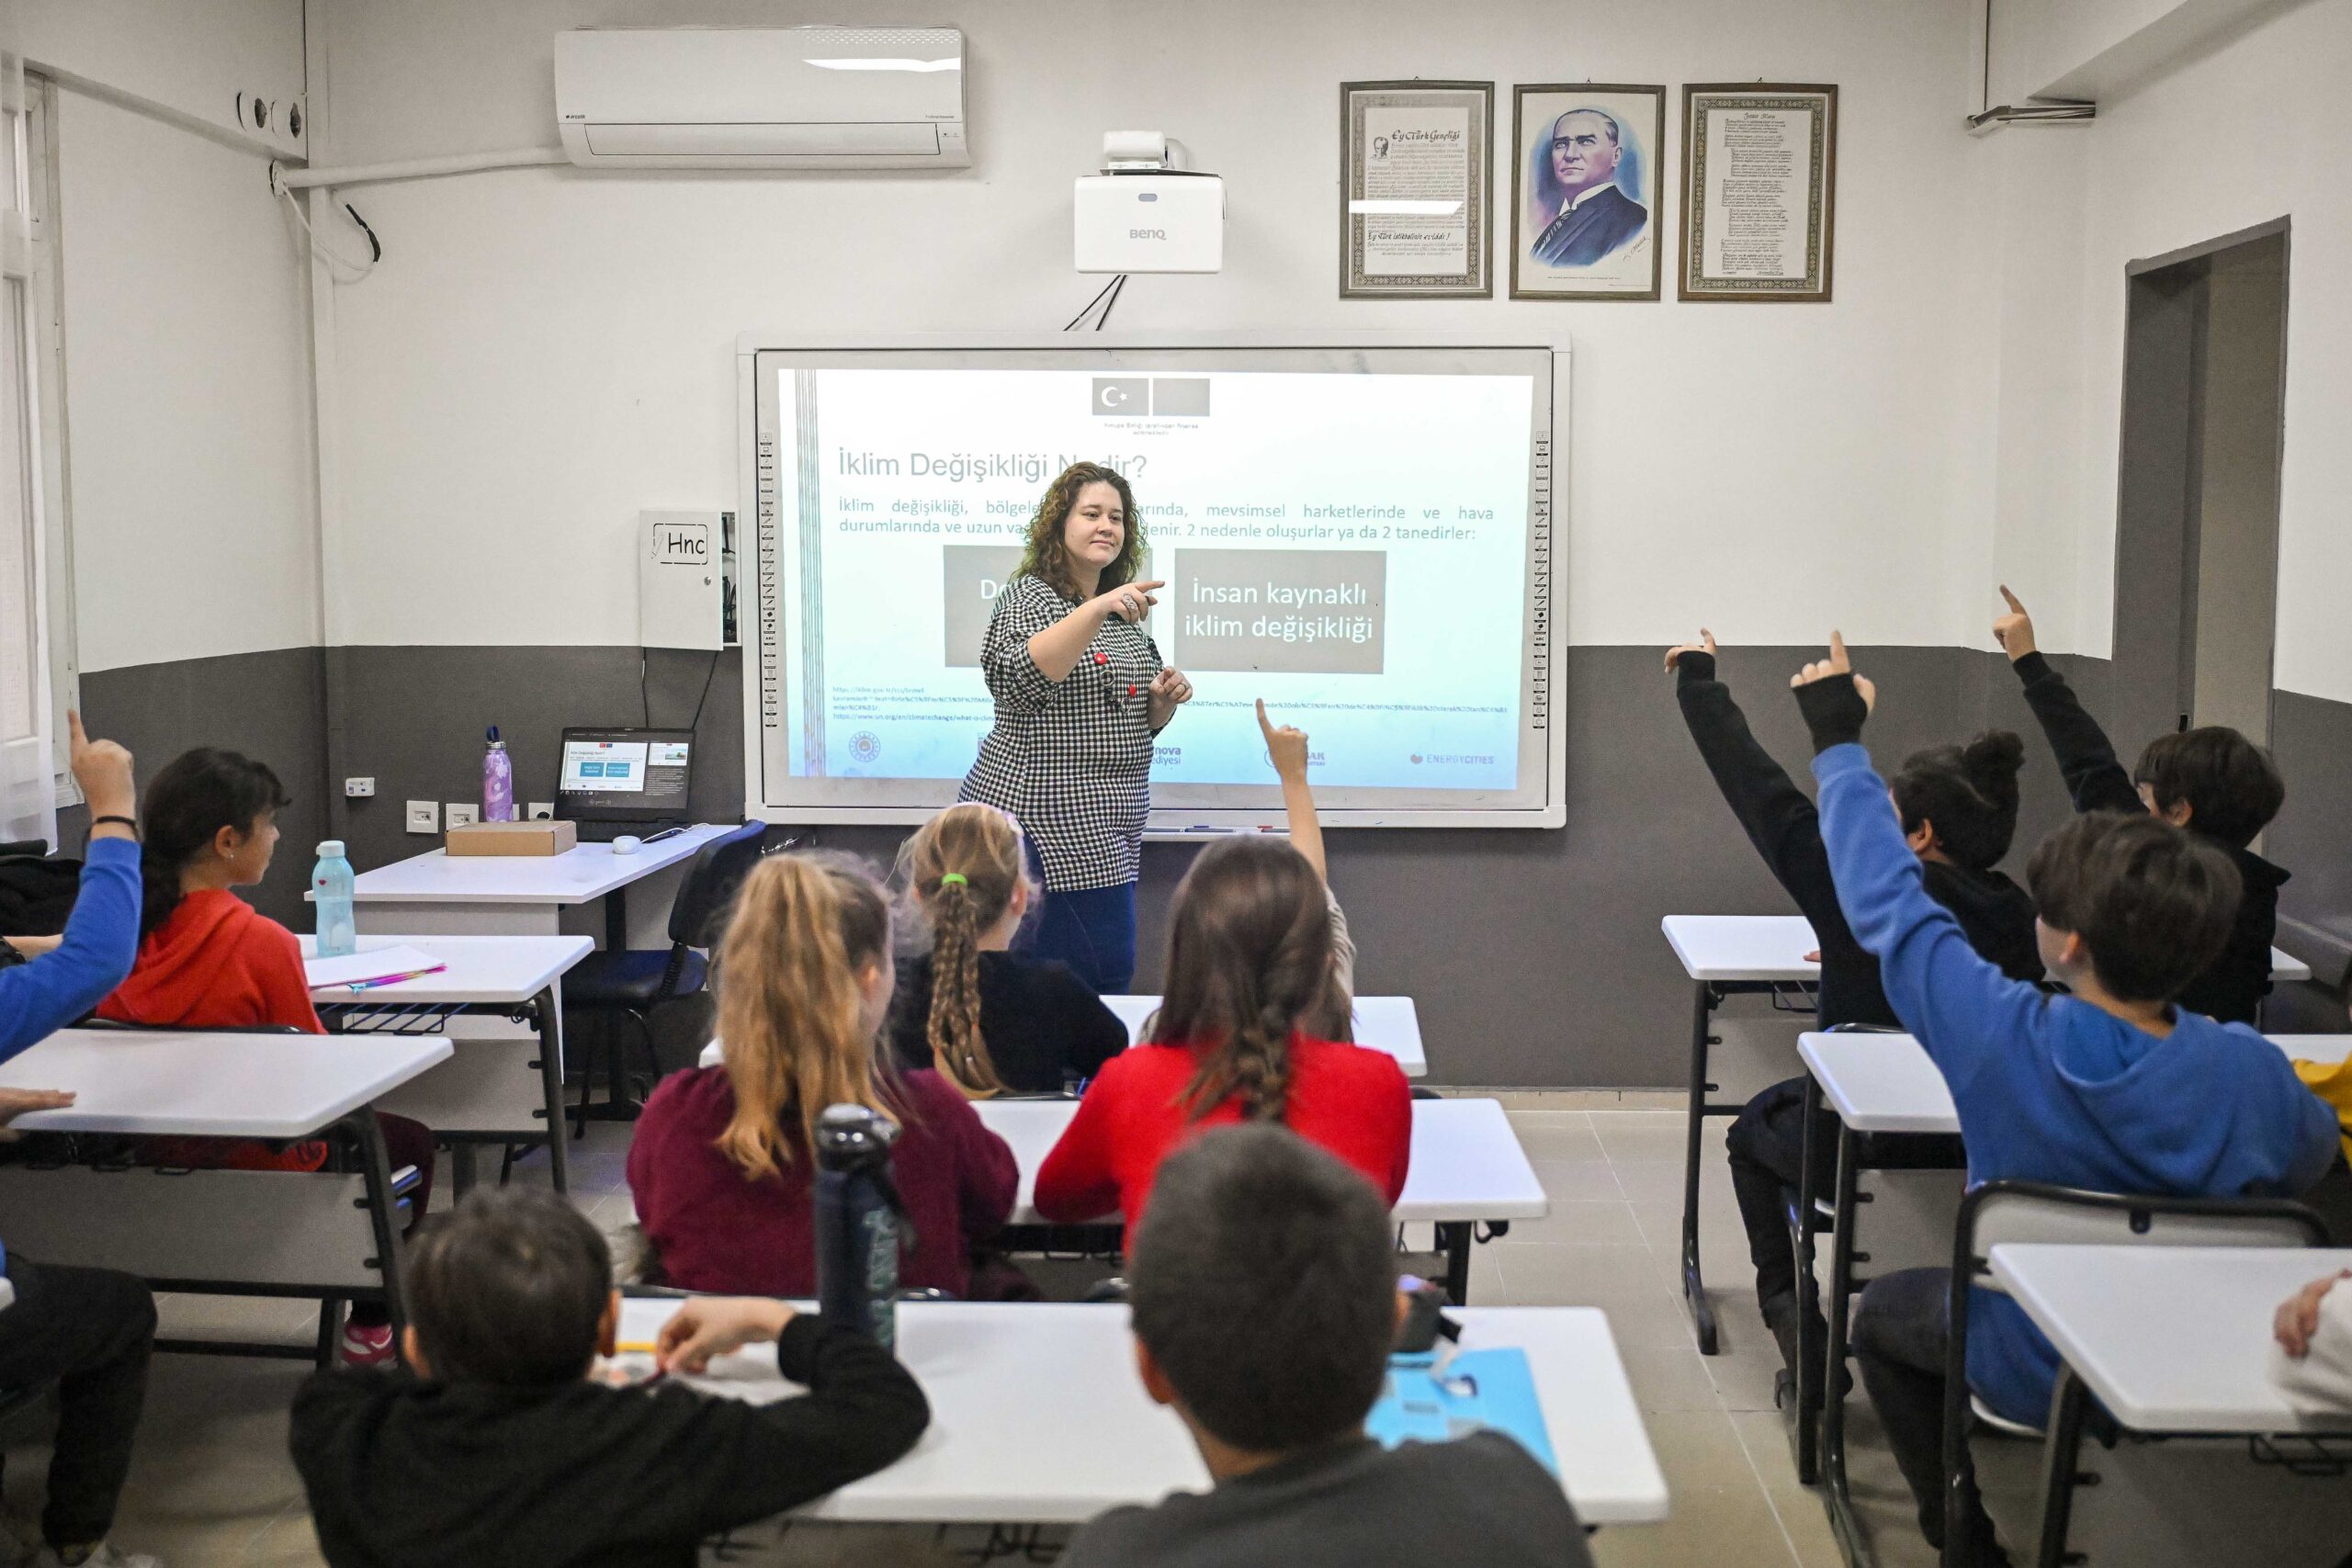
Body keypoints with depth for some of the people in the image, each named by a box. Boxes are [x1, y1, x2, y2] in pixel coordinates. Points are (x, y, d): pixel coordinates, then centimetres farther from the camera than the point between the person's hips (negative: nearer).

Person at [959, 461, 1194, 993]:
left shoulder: (1123, 614, 18)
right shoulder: (1030, 596, -6)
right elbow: (1018, 679, -26)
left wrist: (1164, 699, 2)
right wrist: (1096, 610, -34)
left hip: (1103, 831, 9)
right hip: (1046, 824, -8)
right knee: (1104, 971, -13)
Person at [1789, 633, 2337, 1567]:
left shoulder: (2000, 1037, -31)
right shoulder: (2252, 1074, -24)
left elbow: (1886, 902, -17)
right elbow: (2310, 1163, 1)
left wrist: (1838, 740, -5)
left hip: (2034, 1375, -3)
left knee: (1884, 1312, 27)